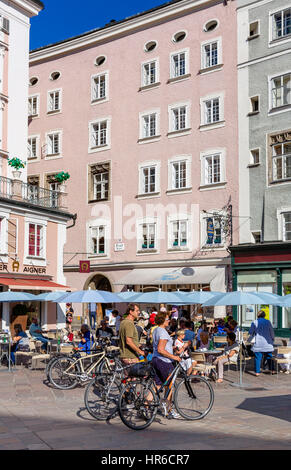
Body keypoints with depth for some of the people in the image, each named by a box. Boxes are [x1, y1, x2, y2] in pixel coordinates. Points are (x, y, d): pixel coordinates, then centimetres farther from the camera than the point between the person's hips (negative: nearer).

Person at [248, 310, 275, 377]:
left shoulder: (254, 322, 0)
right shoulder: (268, 322, 2)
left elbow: (251, 333, 4)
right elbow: (272, 332, 6)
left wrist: (249, 340, 21)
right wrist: (273, 339, 23)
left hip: (258, 343, -1)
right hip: (267, 343, 1)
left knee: (258, 357, 0)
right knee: (269, 357, 13)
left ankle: (257, 372, -2)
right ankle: (272, 370, 18)